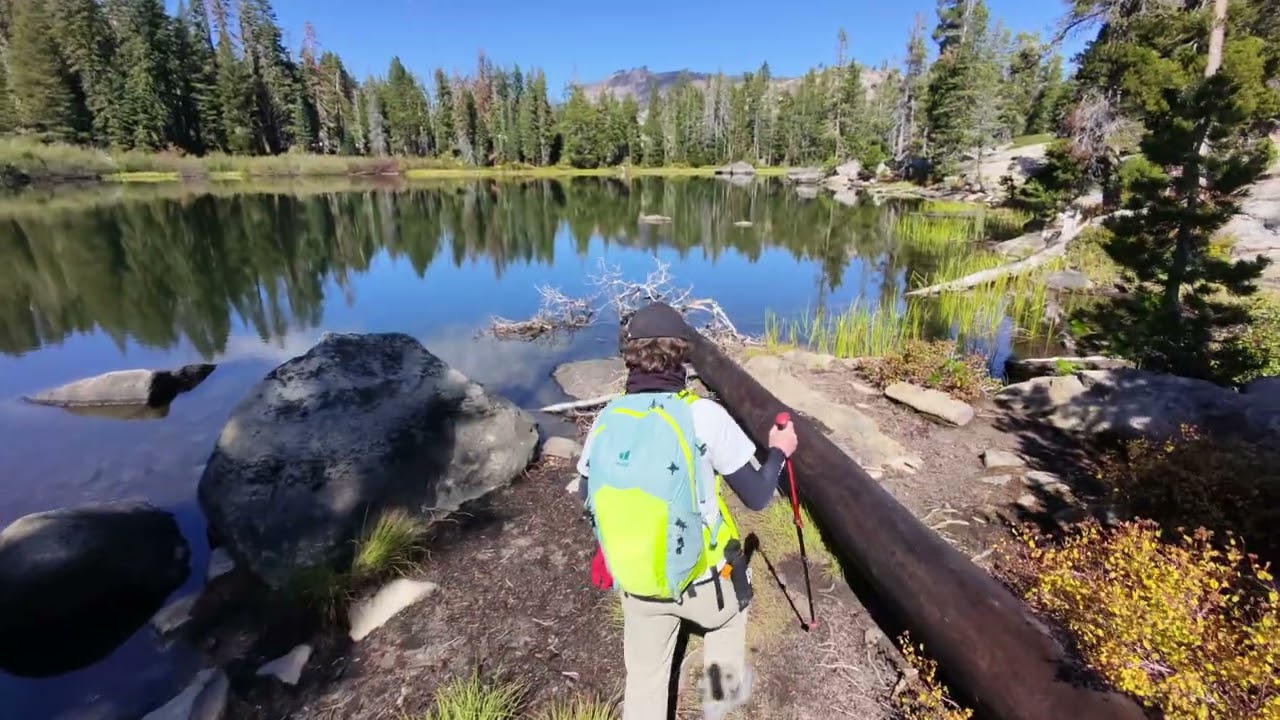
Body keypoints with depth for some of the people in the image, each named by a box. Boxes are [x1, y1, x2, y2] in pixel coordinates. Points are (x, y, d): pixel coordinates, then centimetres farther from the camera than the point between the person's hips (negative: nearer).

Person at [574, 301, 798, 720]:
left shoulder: (606, 420, -11)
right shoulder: (703, 414, -22)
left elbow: (586, 497, 5)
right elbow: (757, 497, -12)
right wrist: (779, 452, 6)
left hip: (636, 586, 2)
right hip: (701, 579, -2)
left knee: (644, 677, 23)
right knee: (731, 611, 32)